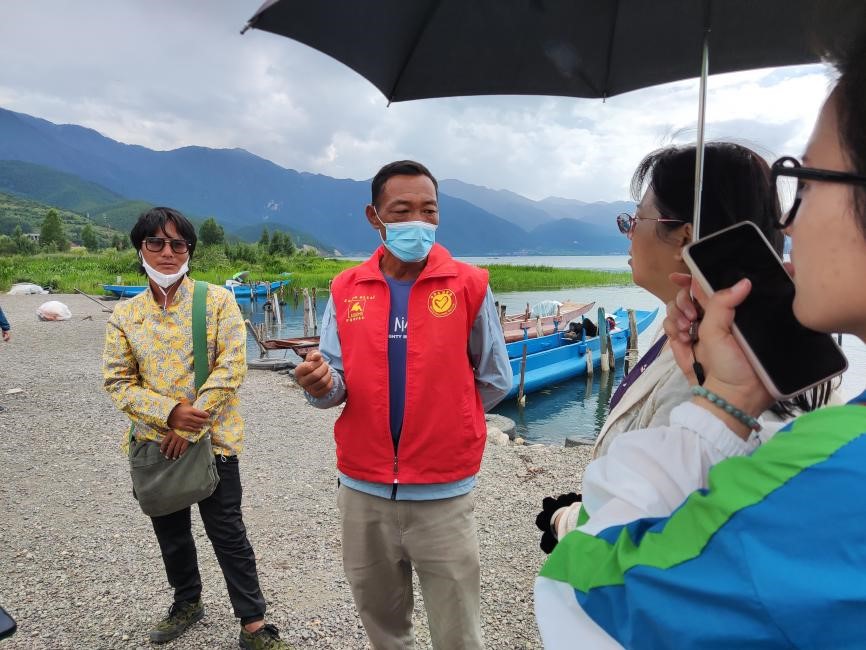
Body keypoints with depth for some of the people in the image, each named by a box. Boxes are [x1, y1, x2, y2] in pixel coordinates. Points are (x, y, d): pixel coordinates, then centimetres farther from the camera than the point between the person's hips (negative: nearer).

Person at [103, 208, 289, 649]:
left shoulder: (218, 300, -7)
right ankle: (187, 602, 44)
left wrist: (190, 428, -17)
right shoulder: (124, 315, 2)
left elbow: (230, 368, -14)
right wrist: (171, 413, -18)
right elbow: (118, 382, -1)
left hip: (212, 440, -4)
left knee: (227, 534, 4)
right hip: (154, 443, 4)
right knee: (171, 533, 20)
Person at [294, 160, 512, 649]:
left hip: (442, 493, -2)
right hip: (362, 490, 3)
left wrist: (439, 417, 6)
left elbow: (496, 382, 1)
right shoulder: (346, 290, 0)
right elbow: (338, 386, 1)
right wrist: (321, 385, -20)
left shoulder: (469, 285, -7)